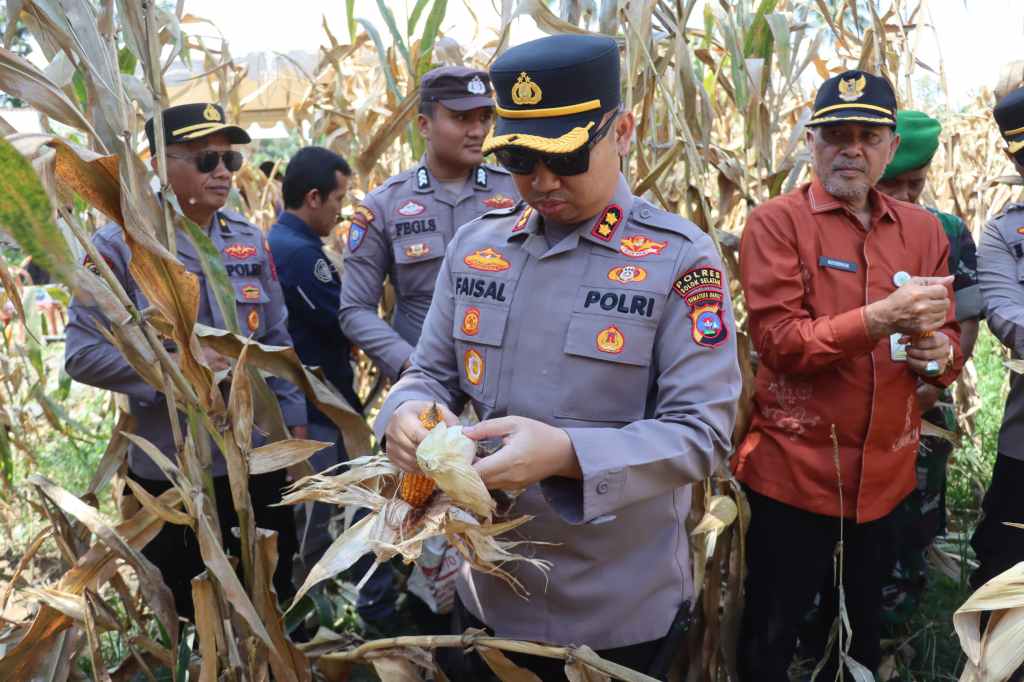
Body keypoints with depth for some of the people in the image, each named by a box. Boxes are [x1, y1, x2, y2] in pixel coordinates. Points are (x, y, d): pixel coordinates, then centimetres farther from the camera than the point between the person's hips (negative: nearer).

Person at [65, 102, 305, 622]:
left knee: (276, 602, 19)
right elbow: (82, 354, -11)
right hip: (169, 471, -3)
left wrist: (295, 420, 5)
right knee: (191, 614, 16)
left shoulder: (249, 240, 3)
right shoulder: (119, 244, -10)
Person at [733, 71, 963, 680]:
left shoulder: (924, 230, 7)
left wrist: (940, 353, -11)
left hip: (886, 474, 5)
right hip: (794, 471, -5)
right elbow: (777, 340, -17)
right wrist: (881, 317, -28)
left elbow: (948, 337, 13)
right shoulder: (776, 222, -8)